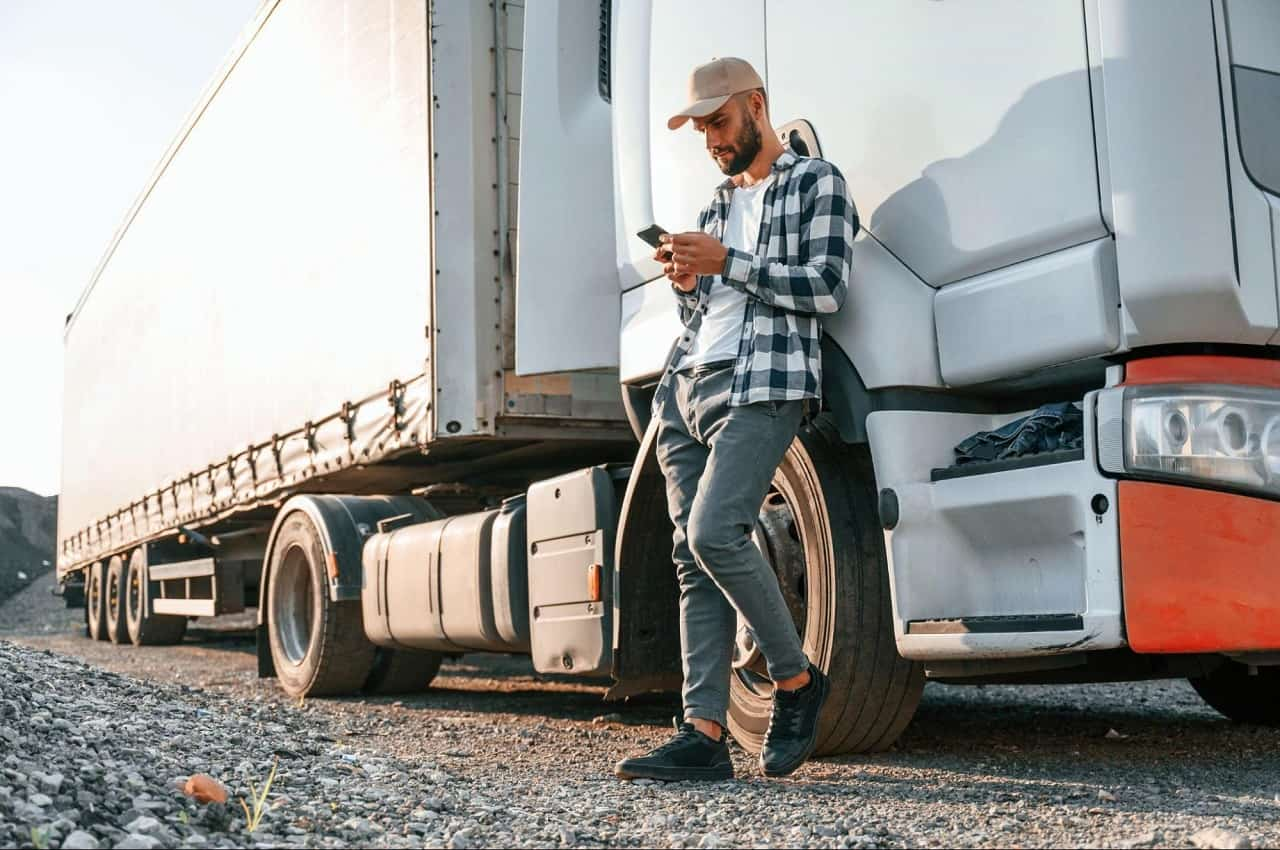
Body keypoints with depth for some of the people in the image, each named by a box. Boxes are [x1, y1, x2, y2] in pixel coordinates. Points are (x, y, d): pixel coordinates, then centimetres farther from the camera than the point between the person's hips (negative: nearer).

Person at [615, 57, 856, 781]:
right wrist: (686, 280, 6)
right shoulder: (720, 203, 28)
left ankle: (797, 680, -2)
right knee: (693, 559, -1)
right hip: (688, 387, 8)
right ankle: (705, 735, -2)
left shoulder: (816, 182, 7)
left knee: (714, 534, -23)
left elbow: (828, 288, -7)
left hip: (761, 383, -8)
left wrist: (728, 264, -10)